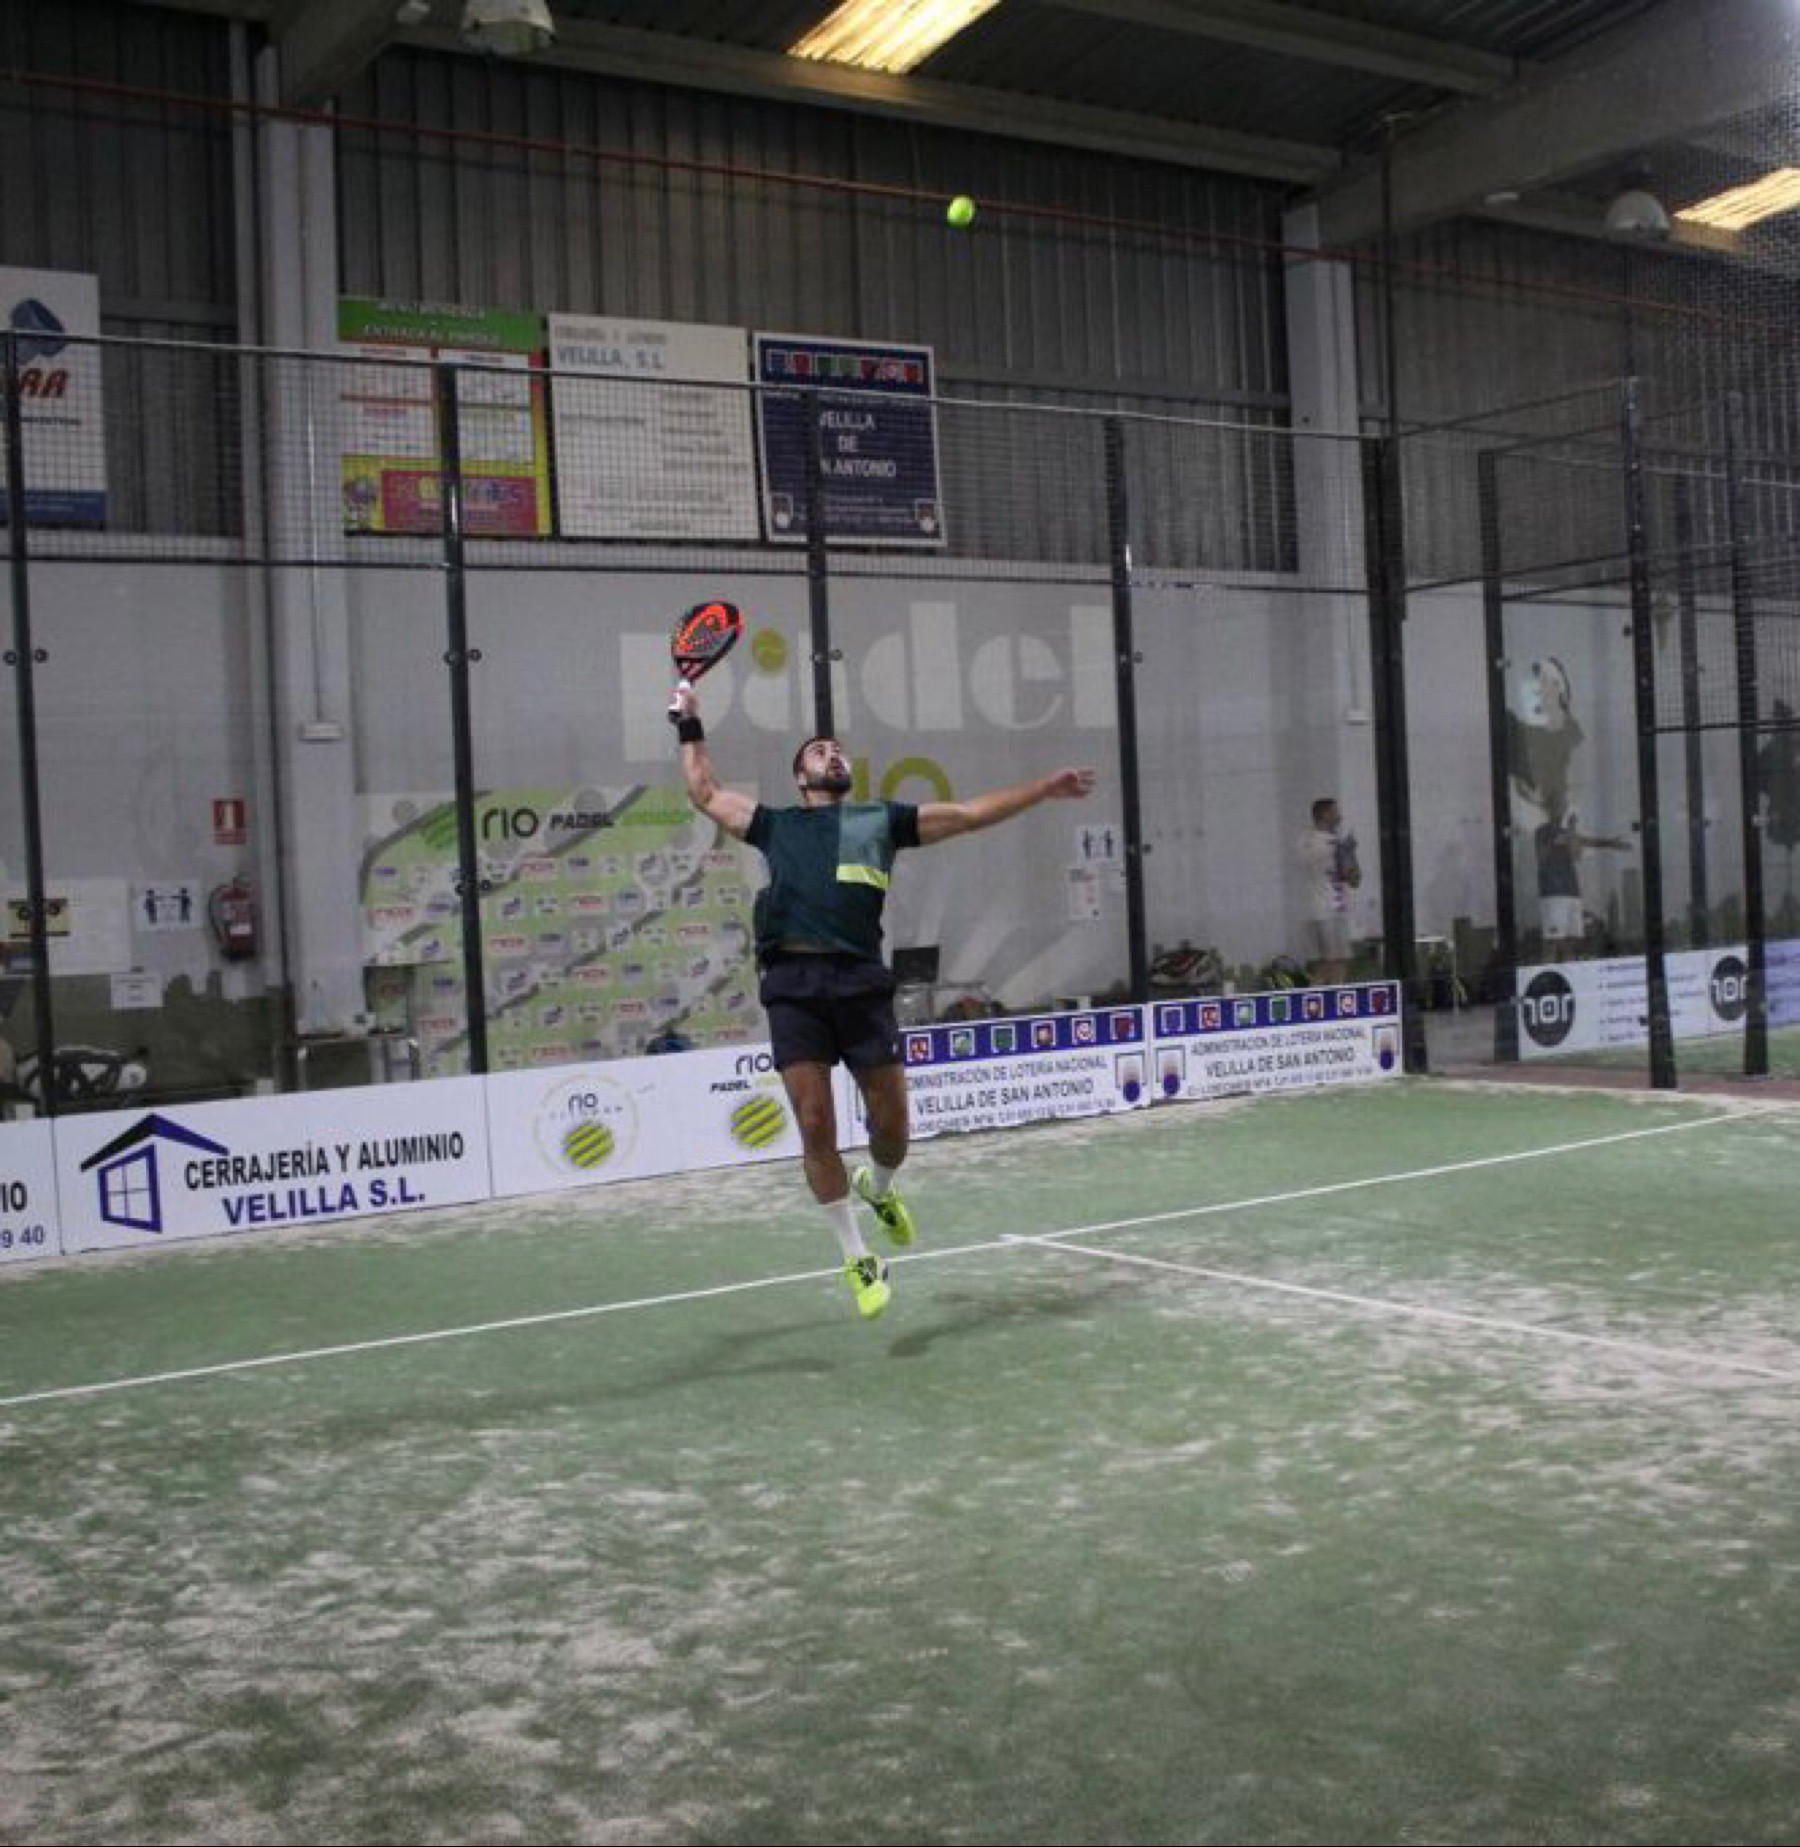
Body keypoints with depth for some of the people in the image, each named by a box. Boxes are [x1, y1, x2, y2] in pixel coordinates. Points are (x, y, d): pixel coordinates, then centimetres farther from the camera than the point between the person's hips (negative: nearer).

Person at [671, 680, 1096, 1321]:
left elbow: (971, 812, 21)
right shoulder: (775, 824, 22)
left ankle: (879, 1189, 37)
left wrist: (1045, 787, 19)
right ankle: (858, 1260, 10)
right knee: (815, 1126, -4)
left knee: (891, 1122, 1)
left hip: (861, 981, 0)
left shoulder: (882, 819, 21)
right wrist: (690, 727, 37)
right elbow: (705, 794, 35)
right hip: (793, 984, 0)